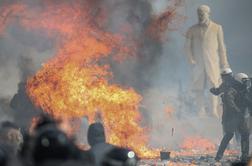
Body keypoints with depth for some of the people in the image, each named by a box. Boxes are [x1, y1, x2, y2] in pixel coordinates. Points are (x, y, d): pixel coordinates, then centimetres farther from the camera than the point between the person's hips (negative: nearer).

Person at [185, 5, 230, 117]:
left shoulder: (217, 28, 6)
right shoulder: (192, 30, 9)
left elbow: (221, 47, 8)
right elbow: (187, 46, 8)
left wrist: (224, 64, 6)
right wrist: (191, 59, -7)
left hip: (212, 64, -2)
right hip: (198, 64, 2)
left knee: (213, 87, -8)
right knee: (197, 88, -1)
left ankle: (213, 112, -9)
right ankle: (201, 112, 7)